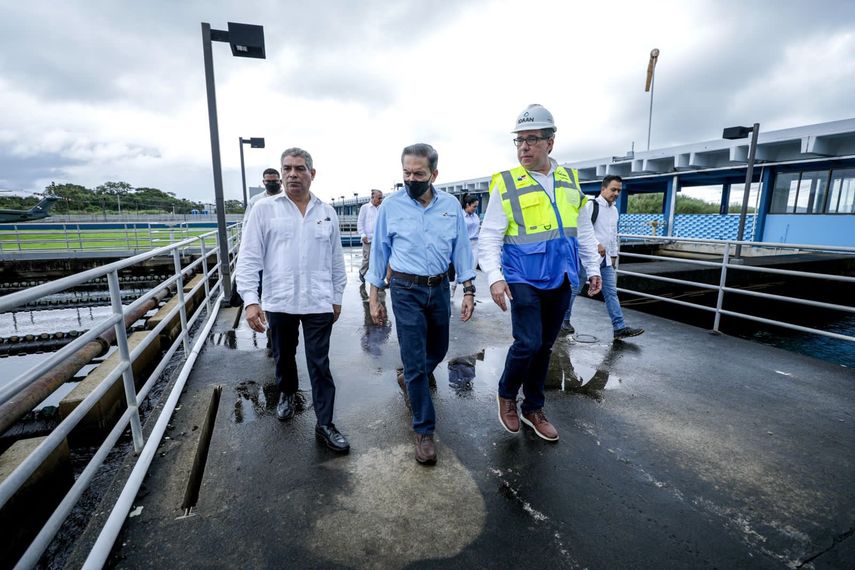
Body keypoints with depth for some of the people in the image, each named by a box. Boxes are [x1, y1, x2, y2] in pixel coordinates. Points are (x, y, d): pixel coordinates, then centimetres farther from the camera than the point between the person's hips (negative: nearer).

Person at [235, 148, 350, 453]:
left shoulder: (327, 212, 4)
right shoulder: (264, 209, -2)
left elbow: (336, 259, 9)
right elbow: (249, 257, -4)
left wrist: (337, 297, 10)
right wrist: (251, 299, -12)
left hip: (319, 303, 0)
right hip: (279, 302, 0)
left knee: (320, 365, 3)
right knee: (283, 356, 20)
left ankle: (325, 424, 15)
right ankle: (286, 394, 48)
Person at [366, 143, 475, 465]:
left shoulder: (451, 205, 0)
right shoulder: (391, 206, -5)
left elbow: (461, 249, 4)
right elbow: (380, 251, 1)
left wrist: (468, 291, 1)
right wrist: (374, 297, 1)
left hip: (439, 288, 3)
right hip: (406, 290, -3)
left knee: (437, 352, 20)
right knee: (415, 363, -1)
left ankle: (413, 381, 52)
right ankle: (424, 430, 16)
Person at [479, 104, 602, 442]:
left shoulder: (570, 180, 8)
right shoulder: (506, 184, -6)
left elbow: (583, 230, 16)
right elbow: (489, 238, -10)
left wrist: (593, 268, 15)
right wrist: (494, 277, -21)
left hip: (561, 281, 5)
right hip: (524, 281, -4)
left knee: (545, 347, 12)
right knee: (528, 344, -12)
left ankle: (533, 409, 30)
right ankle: (506, 393, 19)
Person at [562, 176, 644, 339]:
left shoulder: (614, 210, 15)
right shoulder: (590, 205, -10)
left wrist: (613, 255, 21)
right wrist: (597, 245, -25)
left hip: (605, 259, 7)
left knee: (611, 292, 5)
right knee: (574, 289, 4)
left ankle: (620, 328, 7)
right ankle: (564, 319, 20)